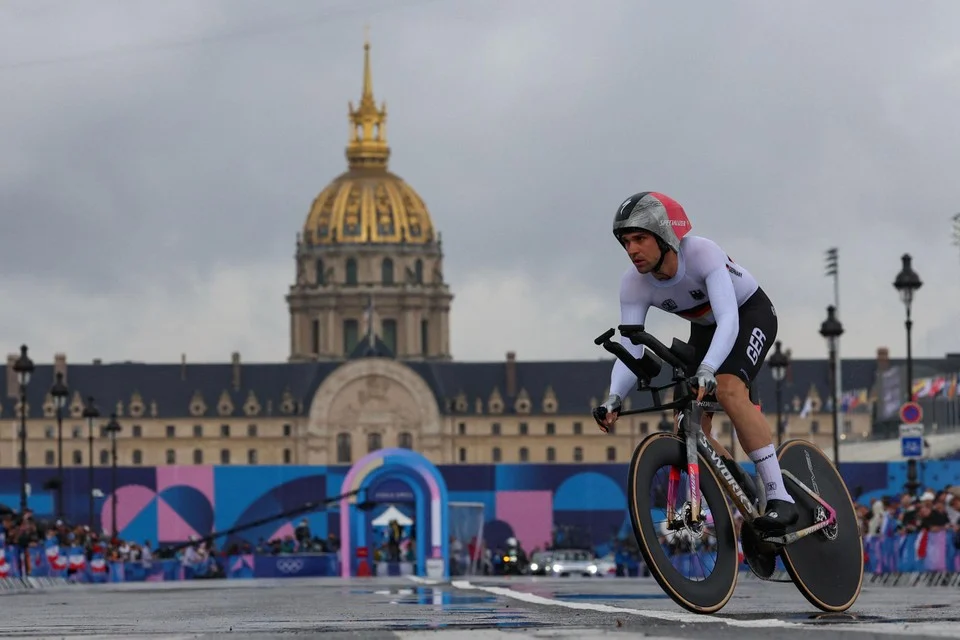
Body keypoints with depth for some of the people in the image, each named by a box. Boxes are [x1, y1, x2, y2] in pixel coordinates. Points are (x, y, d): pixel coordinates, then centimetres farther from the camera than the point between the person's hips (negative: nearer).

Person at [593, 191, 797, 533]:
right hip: (705, 327, 6)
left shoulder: (702, 254, -36)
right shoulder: (634, 284, -21)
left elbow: (728, 319, -46)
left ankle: (779, 496, -30)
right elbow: (630, 350, -23)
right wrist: (614, 399, -41)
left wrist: (707, 370, -62)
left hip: (750, 313, -6)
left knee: (727, 389, -33)